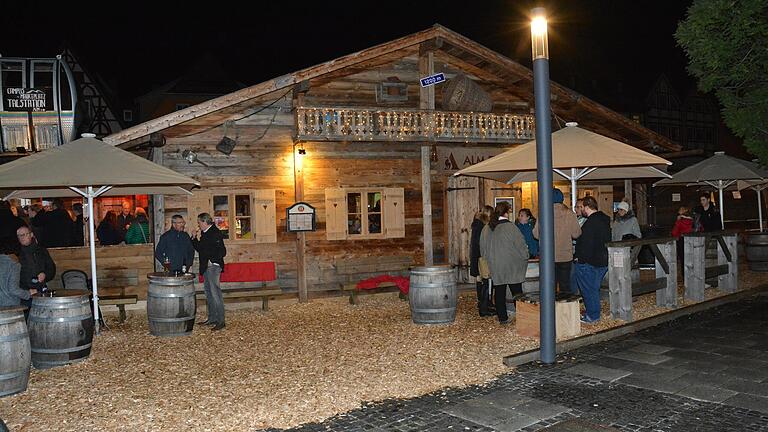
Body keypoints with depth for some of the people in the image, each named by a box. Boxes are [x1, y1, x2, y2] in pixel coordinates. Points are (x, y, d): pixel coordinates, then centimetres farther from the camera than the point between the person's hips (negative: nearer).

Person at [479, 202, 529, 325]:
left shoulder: (486, 229, 3)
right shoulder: (510, 227, -15)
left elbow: (483, 249, 12)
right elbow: (521, 245, -10)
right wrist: (525, 258, 4)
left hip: (495, 267, 5)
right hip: (512, 267, -5)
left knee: (499, 293, 9)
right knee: (517, 293, 4)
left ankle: (502, 318, 13)